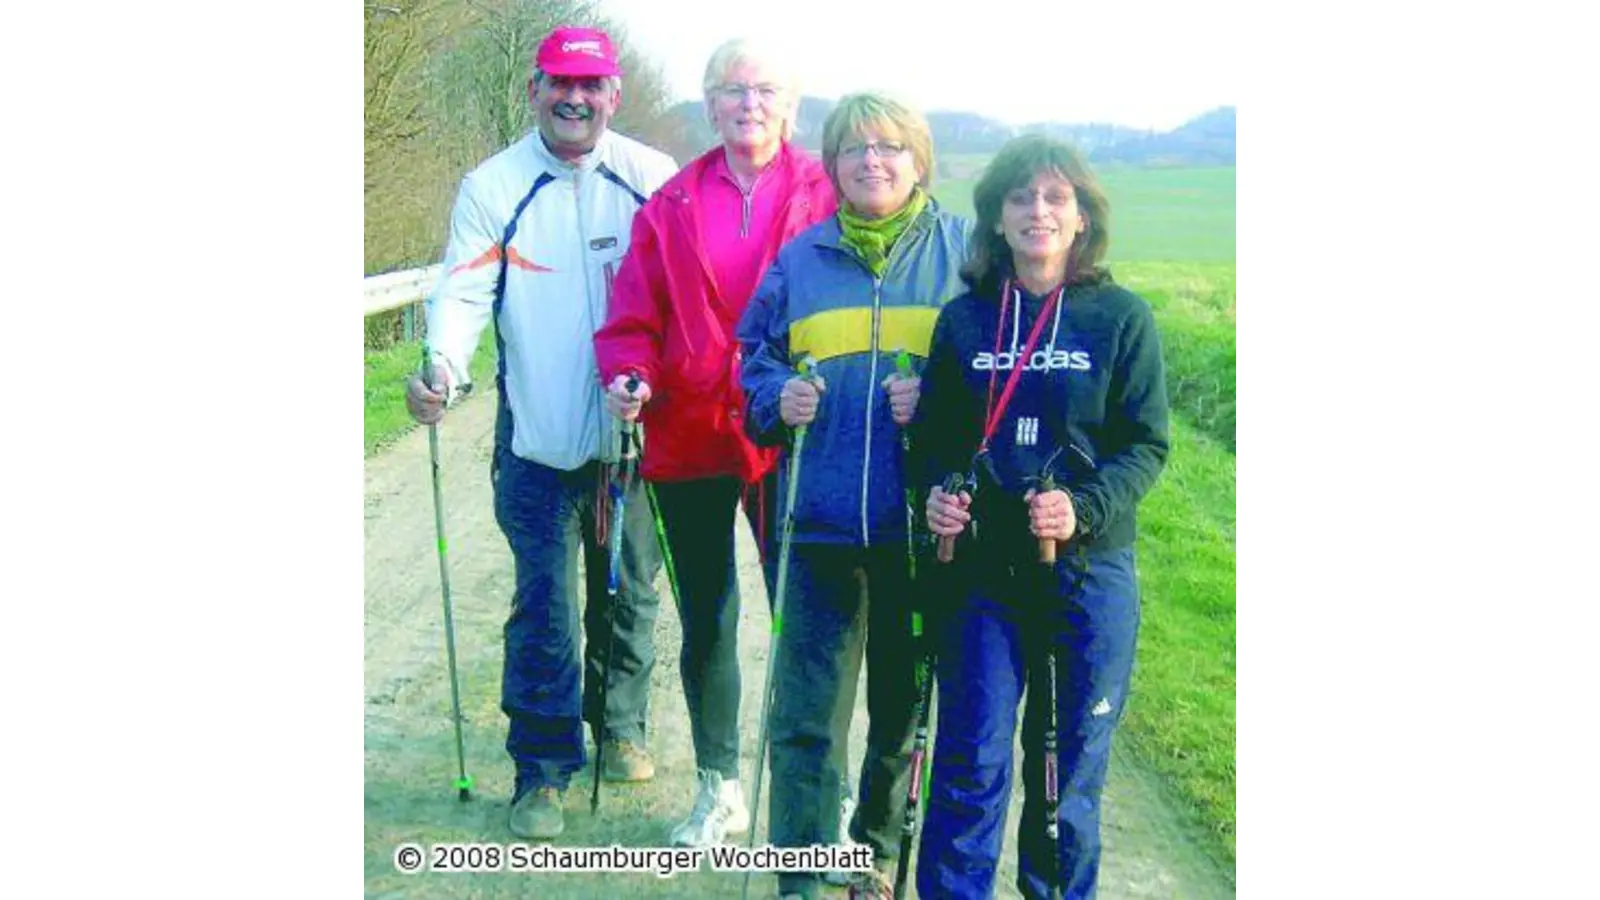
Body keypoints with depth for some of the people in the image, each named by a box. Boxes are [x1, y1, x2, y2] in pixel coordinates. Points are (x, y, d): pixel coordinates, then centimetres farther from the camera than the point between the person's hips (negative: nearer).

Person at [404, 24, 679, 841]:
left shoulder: (652, 178, 1)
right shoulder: (493, 187, -1)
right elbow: (464, 291, -10)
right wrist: (443, 370, -28)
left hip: (637, 431, 2)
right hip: (539, 437, -1)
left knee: (630, 591, 16)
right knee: (542, 606, 1)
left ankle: (621, 727, 38)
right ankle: (542, 770, 15)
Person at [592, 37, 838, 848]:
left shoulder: (826, 196, 1)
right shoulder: (671, 206, 7)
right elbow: (633, 317, 5)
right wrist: (629, 377, -14)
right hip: (688, 438, 3)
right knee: (705, 622, 14)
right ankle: (718, 791, 32)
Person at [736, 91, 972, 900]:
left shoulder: (966, 250, 3)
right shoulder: (800, 258, 9)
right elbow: (755, 357, 16)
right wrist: (779, 398, -6)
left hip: (920, 525, -1)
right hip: (821, 522, 1)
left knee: (905, 706, 14)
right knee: (805, 713, 1)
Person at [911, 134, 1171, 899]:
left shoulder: (1122, 316, -2)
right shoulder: (964, 318, 3)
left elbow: (1146, 443, -3)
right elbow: (933, 435, 10)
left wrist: (1085, 508, -19)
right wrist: (938, 493, -11)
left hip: (1088, 571, -1)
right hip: (982, 570, 1)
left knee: (1070, 762, 10)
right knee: (971, 758, 2)